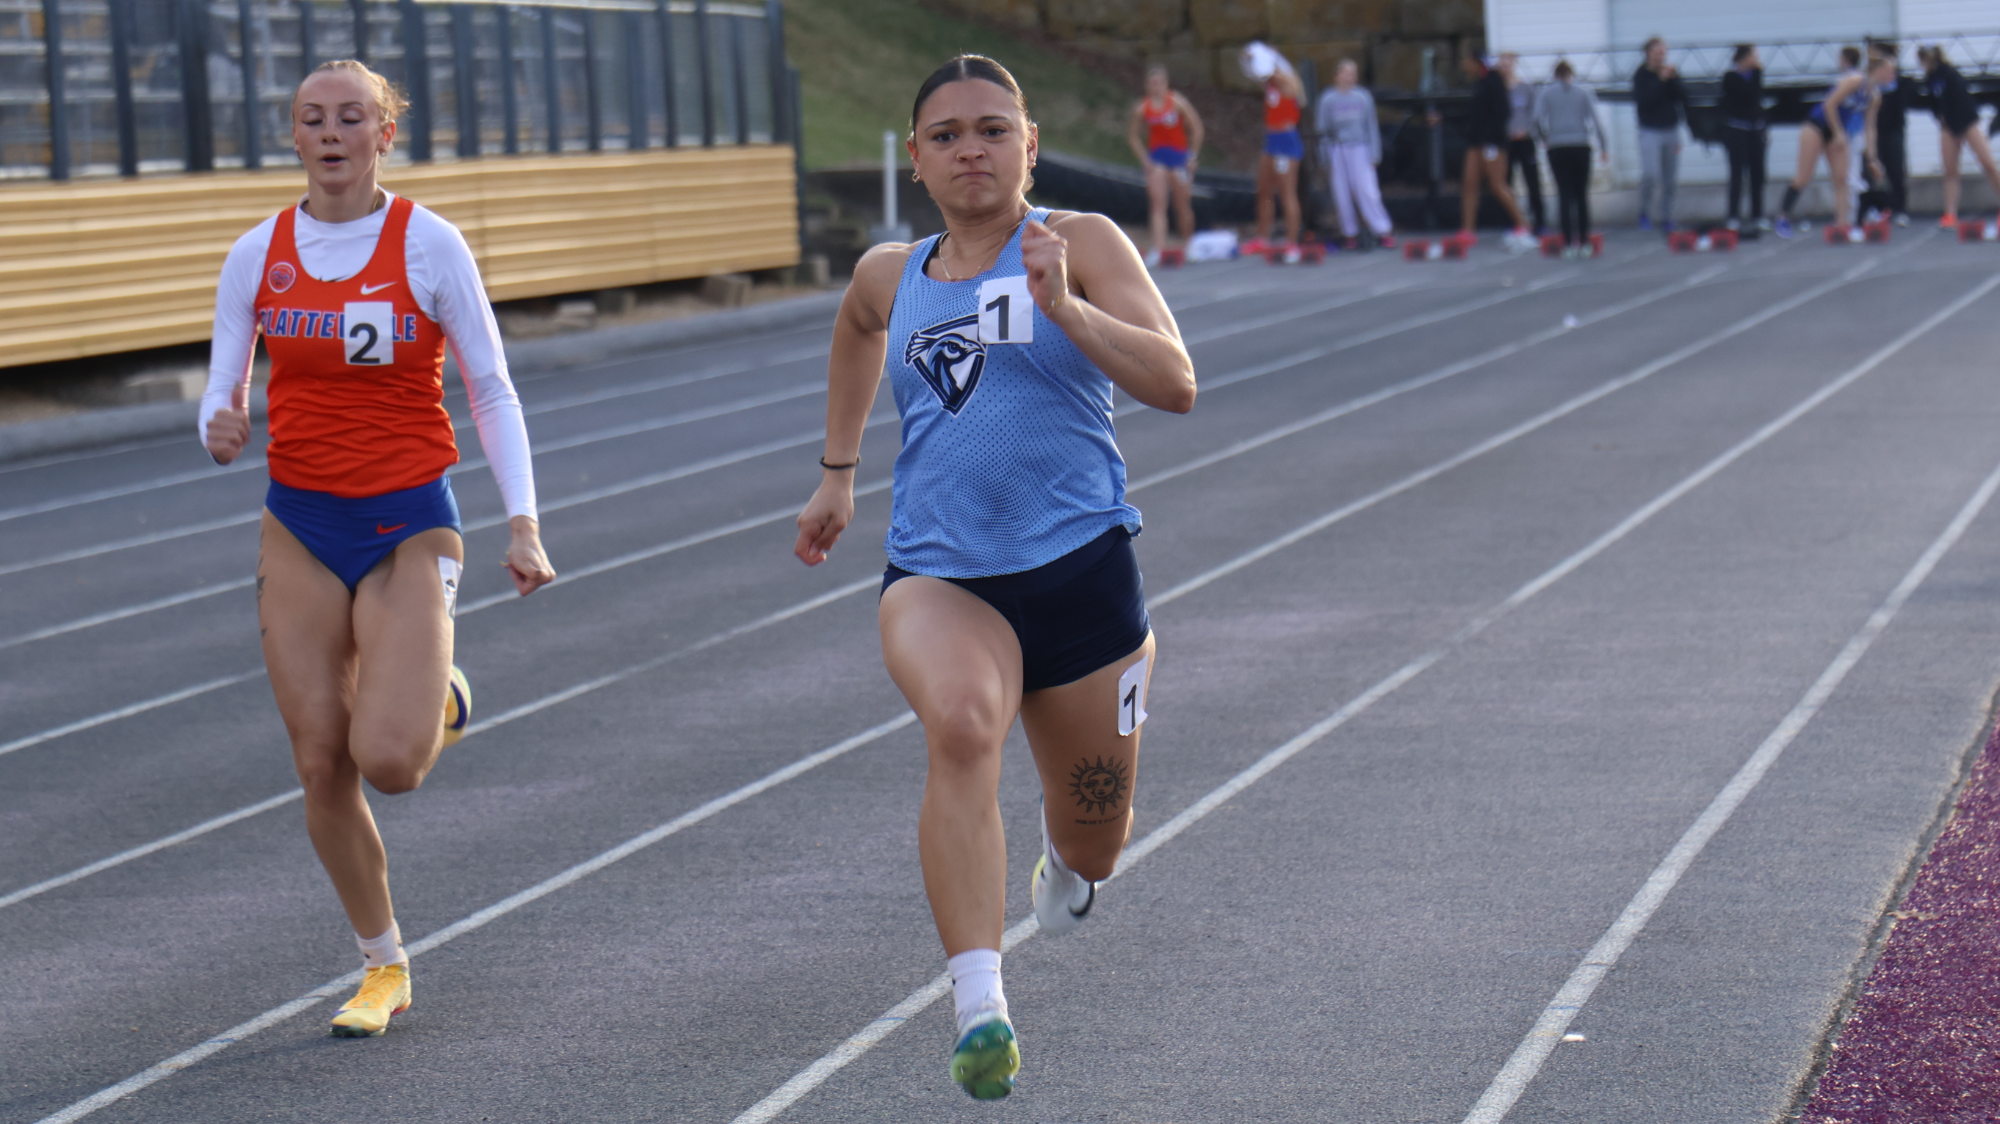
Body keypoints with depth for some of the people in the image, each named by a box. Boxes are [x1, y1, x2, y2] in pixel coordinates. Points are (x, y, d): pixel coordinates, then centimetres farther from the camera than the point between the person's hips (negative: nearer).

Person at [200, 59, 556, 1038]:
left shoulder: (430, 244, -6)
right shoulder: (257, 256, 2)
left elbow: (492, 391, -1)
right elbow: (224, 391, 7)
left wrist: (523, 524, -9)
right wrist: (220, 430, -18)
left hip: (409, 523, -3)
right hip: (300, 524, 3)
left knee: (388, 761, -17)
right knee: (322, 765, 1)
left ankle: (439, 701, 21)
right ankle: (383, 967, 19)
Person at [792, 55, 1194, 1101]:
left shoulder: (1080, 243, -1)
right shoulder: (889, 277, 10)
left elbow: (1175, 383, -14)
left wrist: (1063, 308, -25)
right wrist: (837, 473, 36)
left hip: (1079, 564, -1)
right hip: (938, 573, 1)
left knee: (1094, 845, 12)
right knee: (959, 723, -34)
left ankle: (1065, 861, 53)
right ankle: (978, 1005, -42)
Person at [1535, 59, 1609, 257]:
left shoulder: (1545, 94, 6)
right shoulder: (1584, 93, 8)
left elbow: (1538, 120, -6)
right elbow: (1595, 120, 1)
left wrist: (1545, 138, 11)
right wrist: (1604, 147, 5)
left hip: (1557, 149, -1)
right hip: (1581, 147, 1)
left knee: (1565, 194, -2)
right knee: (1582, 194, 5)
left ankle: (1569, 243, -10)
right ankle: (1584, 243, 2)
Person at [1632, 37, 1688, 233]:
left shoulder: (1671, 73, 6)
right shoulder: (1641, 75, -7)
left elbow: (1683, 99, -1)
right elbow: (1642, 101, -20)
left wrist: (1673, 80, -14)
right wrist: (1660, 81, -22)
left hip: (1671, 129, 4)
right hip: (1650, 131, -4)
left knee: (1670, 178, 5)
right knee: (1650, 174, -18)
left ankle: (1666, 219, 16)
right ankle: (1644, 212, 3)